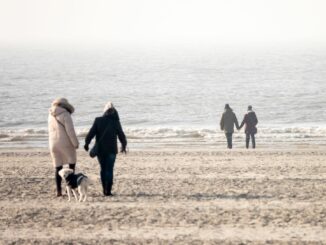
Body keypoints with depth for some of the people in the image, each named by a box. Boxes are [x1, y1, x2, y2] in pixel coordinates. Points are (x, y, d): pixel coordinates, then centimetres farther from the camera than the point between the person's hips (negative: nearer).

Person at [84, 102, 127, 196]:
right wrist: (123, 146, 20)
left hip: (100, 149, 1)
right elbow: (121, 135, 5)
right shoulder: (116, 122, -3)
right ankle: (108, 190, -8)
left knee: (103, 169, 13)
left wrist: (87, 143, 2)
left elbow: (91, 133, -7)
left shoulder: (98, 120, -2)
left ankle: (105, 189, 14)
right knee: (109, 170, 0)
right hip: (111, 149, -1)